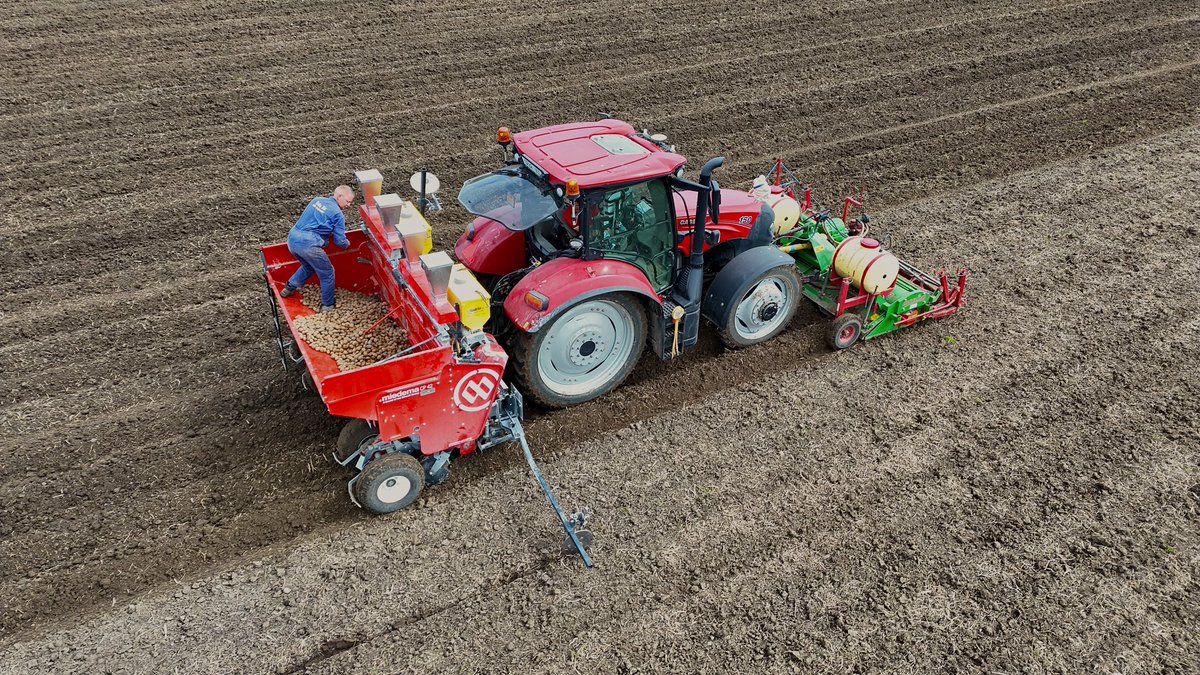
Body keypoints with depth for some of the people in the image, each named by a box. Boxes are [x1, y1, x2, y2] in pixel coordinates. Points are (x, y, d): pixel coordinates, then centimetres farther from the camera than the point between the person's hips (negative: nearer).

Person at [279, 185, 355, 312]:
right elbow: (340, 241, -3)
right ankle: (327, 305, 18)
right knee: (327, 273, 10)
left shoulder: (317, 200, 17)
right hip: (308, 245, -8)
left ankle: (290, 287, 40)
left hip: (292, 238, 8)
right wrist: (347, 244, 19)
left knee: (309, 266, 33)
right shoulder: (337, 214, -3)